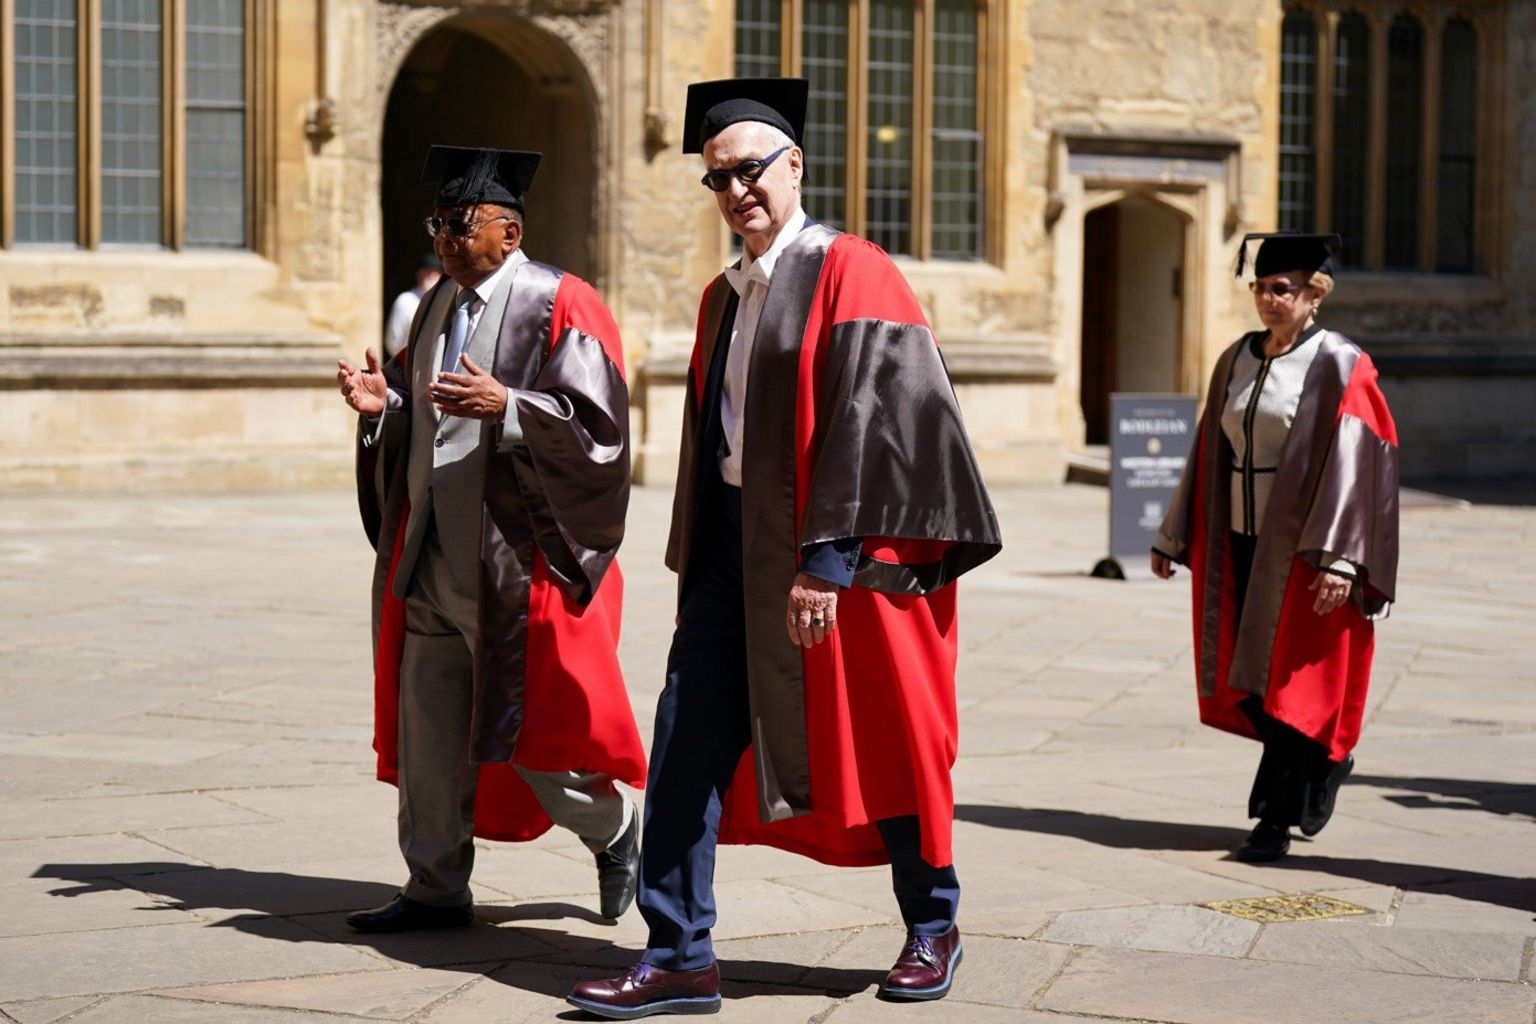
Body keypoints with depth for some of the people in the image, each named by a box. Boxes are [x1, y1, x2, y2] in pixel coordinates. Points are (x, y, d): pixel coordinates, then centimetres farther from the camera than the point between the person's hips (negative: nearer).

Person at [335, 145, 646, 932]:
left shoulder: (558, 306, -9)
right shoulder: (440, 304, 13)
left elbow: (598, 424, -16)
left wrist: (505, 407, -28)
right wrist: (384, 403, 0)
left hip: (513, 561, -7)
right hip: (431, 553, 7)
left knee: (522, 727, 0)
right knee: (428, 727, 8)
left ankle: (613, 831, 25)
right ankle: (436, 889, 17)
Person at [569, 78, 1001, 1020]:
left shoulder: (850, 272, -9)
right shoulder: (724, 298, 14)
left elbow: (870, 420, -17)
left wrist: (826, 561, -22)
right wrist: (694, 562, 15)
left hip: (838, 551, -7)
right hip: (736, 543, 7)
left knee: (878, 745, 6)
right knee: (689, 742, -1)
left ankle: (933, 928, 26)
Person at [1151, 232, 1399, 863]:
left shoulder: (1338, 367, -10)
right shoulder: (1236, 361, 9)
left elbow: (1354, 465, -15)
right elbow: (1209, 456, 15)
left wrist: (1340, 557, -23)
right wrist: (1174, 536, 14)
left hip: (1299, 549, -6)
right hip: (1241, 543, 6)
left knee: (1288, 680, -2)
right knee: (1247, 682, 10)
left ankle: (1276, 819, 7)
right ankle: (1325, 761, 35)